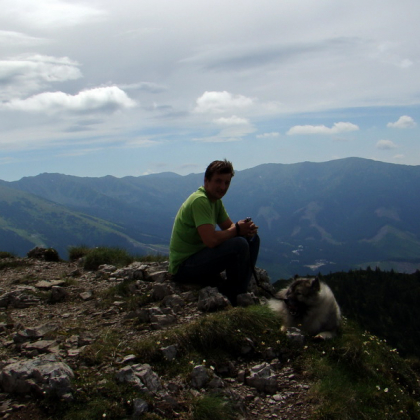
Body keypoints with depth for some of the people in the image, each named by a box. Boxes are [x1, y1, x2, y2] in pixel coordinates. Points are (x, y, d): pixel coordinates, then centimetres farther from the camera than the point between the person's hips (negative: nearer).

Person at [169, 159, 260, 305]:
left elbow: (229, 226, 11)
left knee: (252, 238, 5)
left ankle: (240, 292, 4)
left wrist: (247, 228, -13)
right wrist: (237, 229, -16)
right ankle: (232, 298, -8)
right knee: (239, 244, -27)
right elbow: (211, 240, -32)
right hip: (183, 267, -10)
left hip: (199, 257, 10)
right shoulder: (199, 200, -22)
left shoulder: (216, 200, 9)